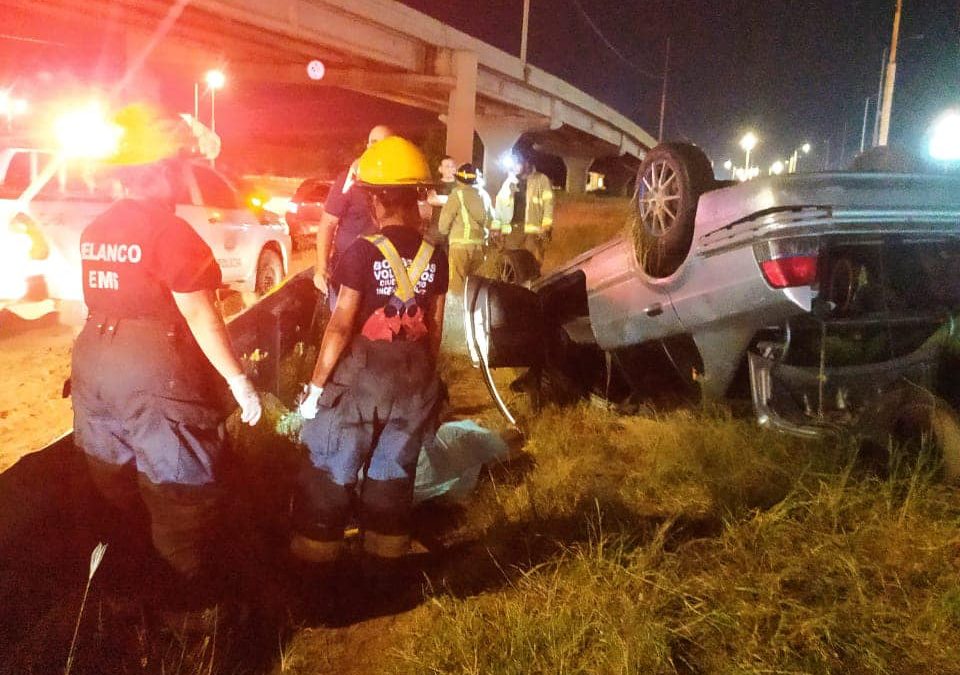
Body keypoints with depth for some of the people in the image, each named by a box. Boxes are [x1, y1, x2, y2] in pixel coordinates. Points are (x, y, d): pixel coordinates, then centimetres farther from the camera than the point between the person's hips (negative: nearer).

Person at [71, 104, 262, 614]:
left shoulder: (95, 231, 6)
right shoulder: (169, 231, -17)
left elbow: (112, 298, 11)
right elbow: (199, 315, -19)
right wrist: (238, 380, -14)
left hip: (94, 364, 9)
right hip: (156, 374, -8)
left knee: (115, 487, 24)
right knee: (180, 488, 8)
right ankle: (188, 591, 22)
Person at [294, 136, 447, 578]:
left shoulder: (364, 252, -14)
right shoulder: (434, 255, 0)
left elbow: (341, 326, -16)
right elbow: (435, 327, 6)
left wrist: (316, 384, -8)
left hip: (360, 374, -4)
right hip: (415, 377, 5)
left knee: (330, 473, 10)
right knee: (393, 472, 17)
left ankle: (315, 562, 20)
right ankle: (382, 560, 28)